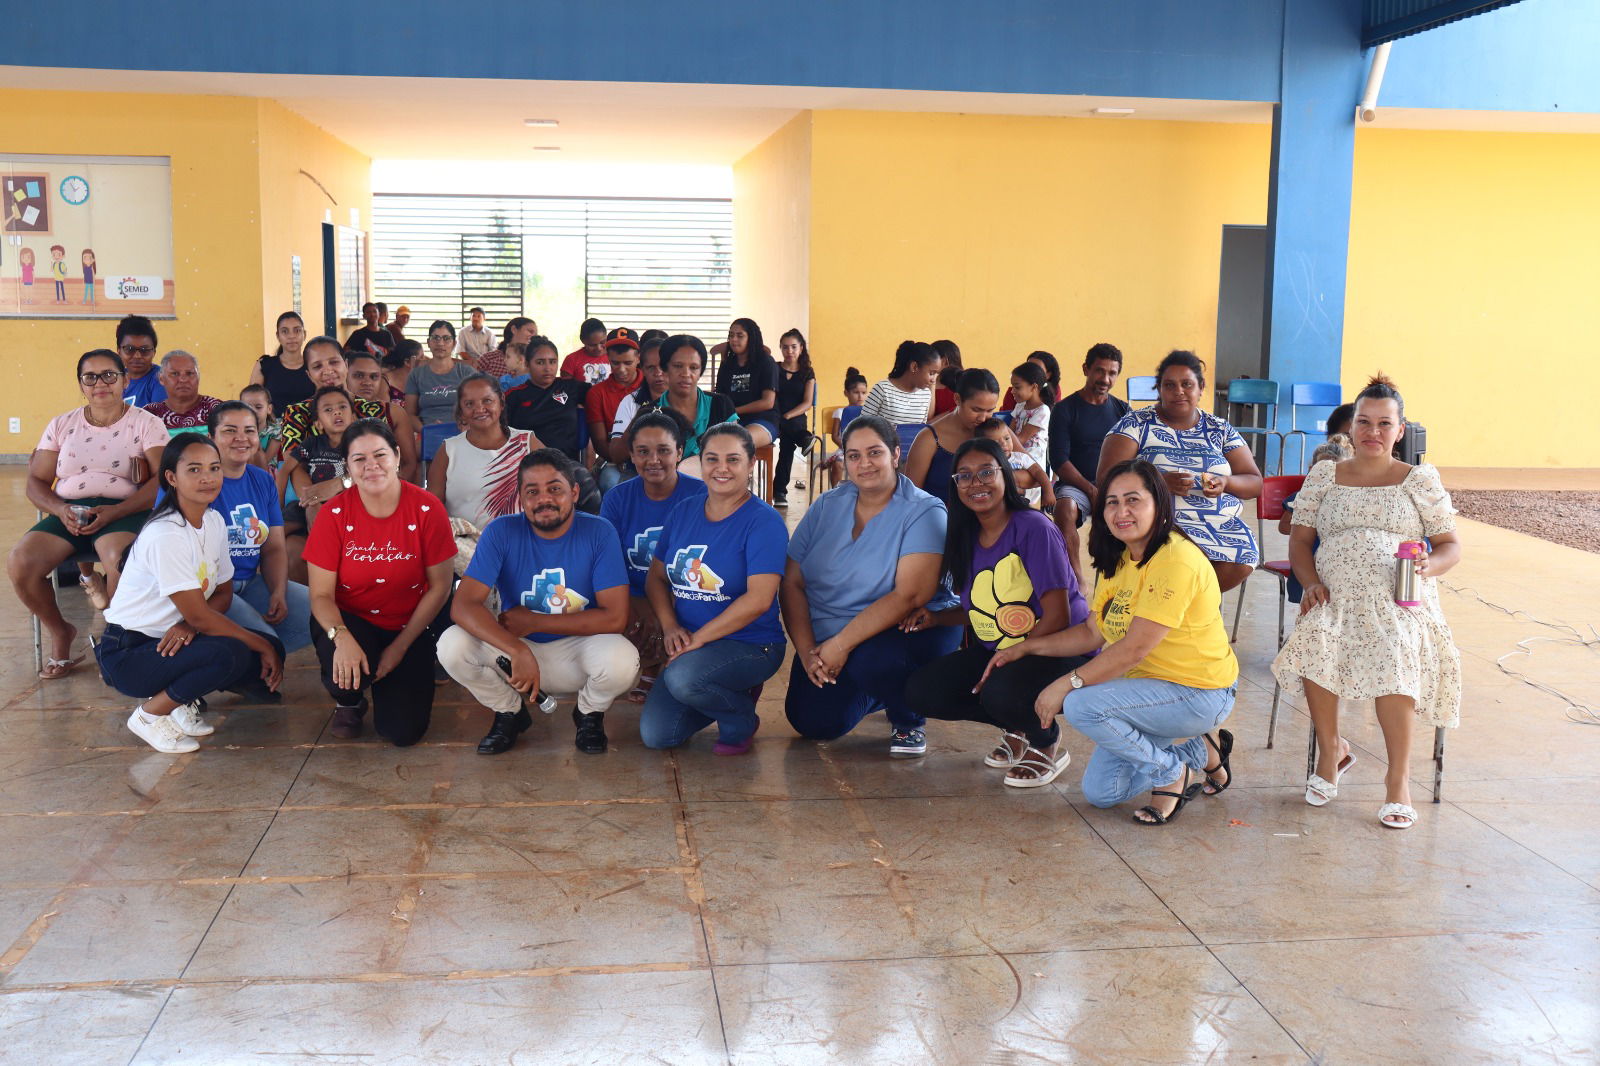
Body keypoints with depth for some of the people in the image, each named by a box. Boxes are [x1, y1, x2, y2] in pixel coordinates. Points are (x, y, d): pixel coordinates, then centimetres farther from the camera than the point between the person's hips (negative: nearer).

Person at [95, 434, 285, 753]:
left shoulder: (213, 521, 3)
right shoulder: (165, 535, -23)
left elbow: (224, 593, 7)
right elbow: (199, 616, -23)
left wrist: (188, 626, -14)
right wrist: (262, 646, -17)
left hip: (172, 640, 8)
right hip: (128, 653, -8)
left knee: (271, 650, -7)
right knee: (229, 654, -31)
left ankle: (179, 700, 6)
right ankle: (150, 714, -9)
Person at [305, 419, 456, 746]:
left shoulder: (427, 509, -13)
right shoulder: (335, 513, -12)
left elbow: (439, 587, -7)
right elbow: (321, 594, -12)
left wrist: (400, 646, -11)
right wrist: (342, 638, -32)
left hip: (407, 629, 1)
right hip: (349, 621, 0)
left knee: (404, 732, -13)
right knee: (346, 668, -36)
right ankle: (349, 703, 5)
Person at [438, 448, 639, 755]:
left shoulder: (599, 533, -15)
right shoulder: (502, 532, -13)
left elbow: (615, 617, -20)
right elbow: (463, 605, -23)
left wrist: (532, 621, -20)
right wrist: (518, 651, -39)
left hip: (576, 649, -1)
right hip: (515, 649, 1)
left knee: (622, 660, -34)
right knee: (452, 646, -26)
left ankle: (590, 714, 5)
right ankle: (509, 713, 5)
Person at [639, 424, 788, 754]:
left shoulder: (764, 521, -12)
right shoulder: (682, 513, 7)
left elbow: (758, 600, -20)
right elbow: (657, 577, 11)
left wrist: (698, 639, -20)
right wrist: (669, 626, -8)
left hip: (750, 645, -6)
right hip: (688, 644, 6)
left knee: (683, 677, -35)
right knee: (655, 735, -6)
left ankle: (742, 720, -2)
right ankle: (724, 695, 23)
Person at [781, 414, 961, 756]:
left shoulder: (924, 512, -11)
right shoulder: (827, 506, 5)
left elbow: (910, 596, -21)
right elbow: (792, 583, 2)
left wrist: (841, 644, -24)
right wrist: (807, 650, -13)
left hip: (905, 630, -5)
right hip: (827, 639, 5)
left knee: (873, 661, -37)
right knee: (814, 722, -13)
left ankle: (908, 722, -1)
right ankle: (876, 693, 21)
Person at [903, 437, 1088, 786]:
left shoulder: (1034, 529, -17)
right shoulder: (966, 538, 5)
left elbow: (1057, 617, -19)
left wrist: (1007, 659, -21)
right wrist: (936, 618, -2)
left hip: (1060, 652, -7)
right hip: (995, 651, 8)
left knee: (1002, 692, -36)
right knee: (921, 691, -9)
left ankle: (1048, 743, -1)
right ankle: (1016, 727, 12)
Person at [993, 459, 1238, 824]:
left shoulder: (1176, 560, -24)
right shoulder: (1118, 561, 7)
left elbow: (1134, 648, -27)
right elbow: (1093, 632, 9)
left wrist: (1066, 684, -25)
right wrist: (1024, 648, 2)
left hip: (1198, 694, -9)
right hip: (1150, 685, 9)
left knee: (1081, 706, -27)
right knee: (1099, 792, 8)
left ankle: (1171, 773, -5)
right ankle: (1201, 751, 23)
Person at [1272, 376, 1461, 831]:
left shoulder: (1420, 480, 12)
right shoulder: (1324, 477, 17)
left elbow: (1451, 545, 10)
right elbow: (1300, 539, 15)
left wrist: (1429, 564, -14)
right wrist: (1311, 581, -5)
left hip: (1399, 600, -1)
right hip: (1334, 596, 1)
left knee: (1394, 657, -33)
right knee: (1316, 645, -32)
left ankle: (1399, 777, -18)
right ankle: (1331, 749, -6)